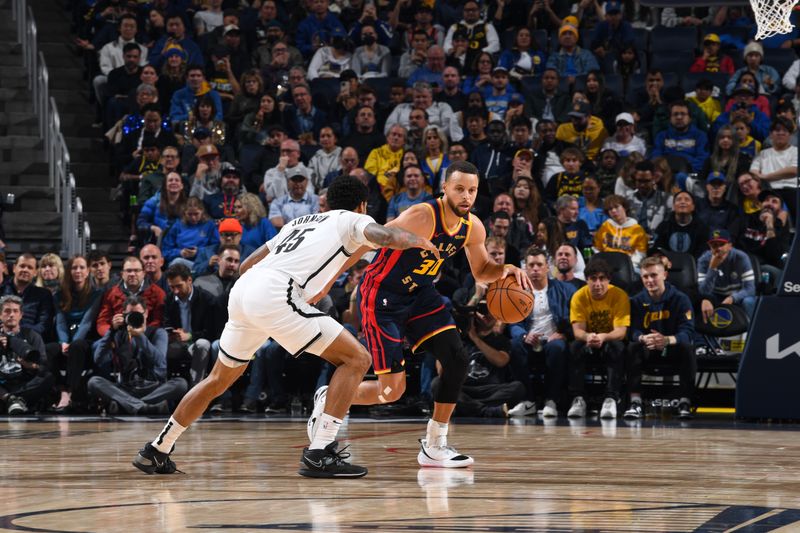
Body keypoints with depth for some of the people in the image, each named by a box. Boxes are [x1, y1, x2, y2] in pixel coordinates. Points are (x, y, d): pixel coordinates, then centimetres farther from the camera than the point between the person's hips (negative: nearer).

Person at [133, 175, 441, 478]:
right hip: (274, 296, -8)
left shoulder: (299, 223, 33)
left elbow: (245, 266, 33)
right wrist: (418, 241, 10)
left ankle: (156, 452, 32)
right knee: (356, 359, -1)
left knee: (220, 380, 26)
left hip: (242, 291, 8)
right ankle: (319, 453, -8)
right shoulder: (353, 220, 15)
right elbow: (384, 236, -7)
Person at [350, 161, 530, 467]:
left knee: (456, 360, -6)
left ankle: (434, 446, 6)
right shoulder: (421, 218, -29)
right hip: (382, 296, -7)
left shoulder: (473, 228, -4)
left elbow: (481, 271, 14)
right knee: (393, 389, -11)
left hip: (420, 294, 7)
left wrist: (505, 270, -8)